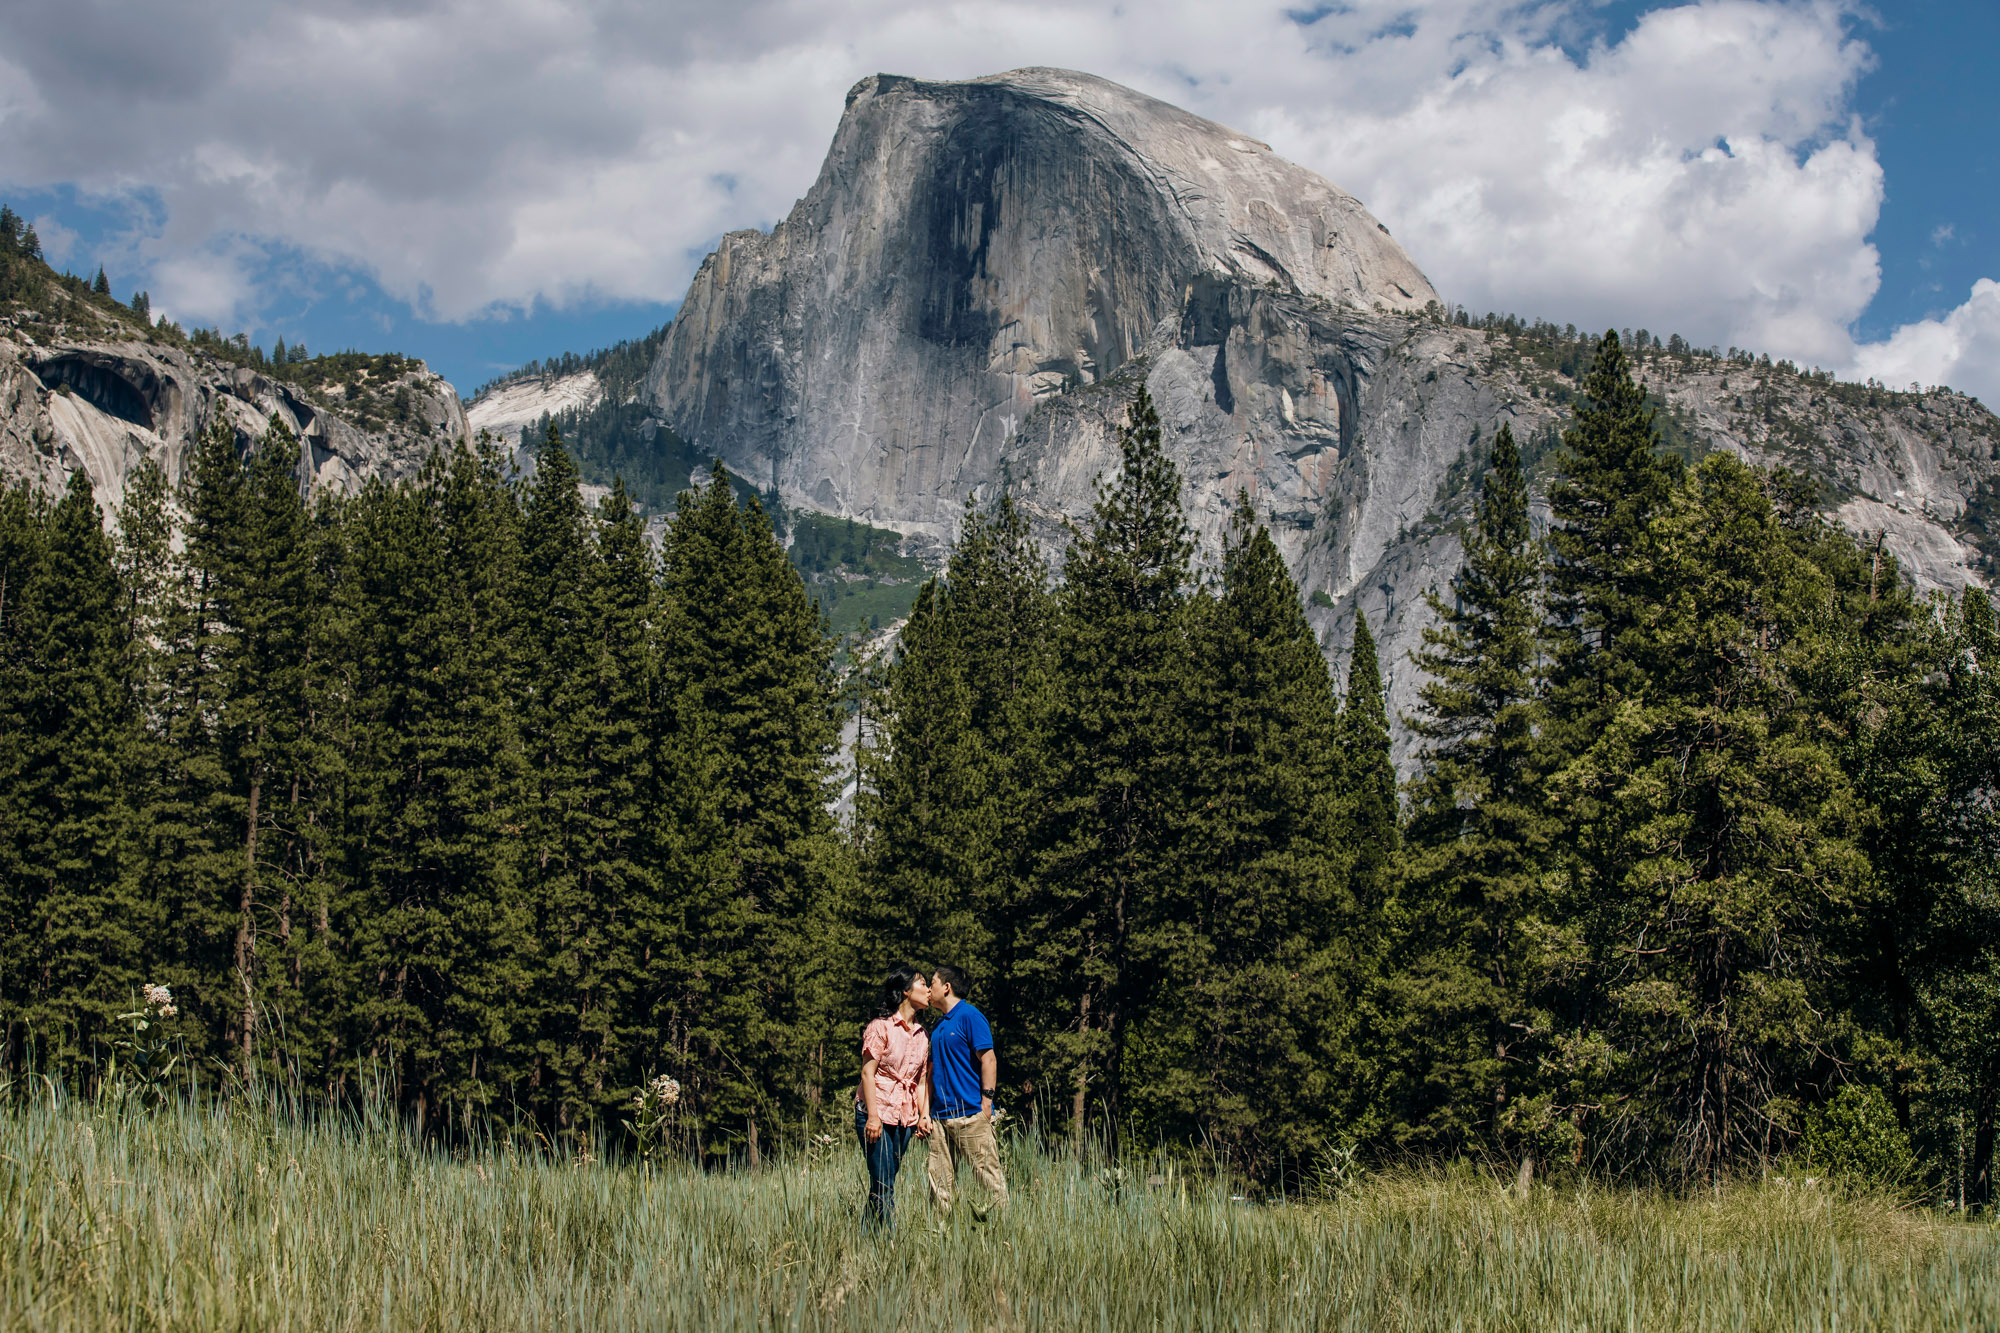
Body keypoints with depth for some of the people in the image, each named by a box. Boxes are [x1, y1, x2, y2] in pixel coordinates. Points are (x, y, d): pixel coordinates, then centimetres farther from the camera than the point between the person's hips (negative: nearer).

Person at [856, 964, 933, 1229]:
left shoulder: (922, 1035, 14)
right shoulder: (881, 1026, -5)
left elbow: (921, 1079, 16)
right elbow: (867, 1072, -9)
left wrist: (924, 1115, 4)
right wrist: (873, 1116, -15)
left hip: (905, 1117, 6)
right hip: (877, 1112, -6)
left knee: (882, 1185, 7)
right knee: (883, 1186, -9)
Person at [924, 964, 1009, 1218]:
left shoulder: (969, 1016, -5)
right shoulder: (939, 1025, 20)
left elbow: (988, 1059, -10)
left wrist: (986, 1101, -16)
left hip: (970, 1113, -8)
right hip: (941, 1115, 8)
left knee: (987, 1173, -7)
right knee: (939, 1179, 5)